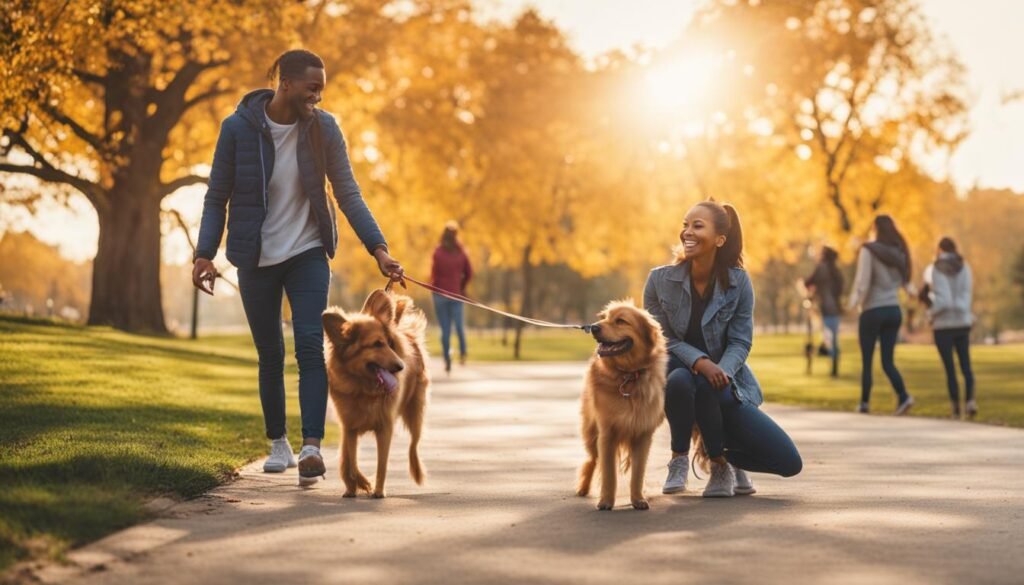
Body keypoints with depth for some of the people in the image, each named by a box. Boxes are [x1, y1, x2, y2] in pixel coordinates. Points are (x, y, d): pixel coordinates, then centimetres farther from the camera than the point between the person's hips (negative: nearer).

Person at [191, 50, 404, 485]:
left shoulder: (324, 128, -6)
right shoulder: (238, 129, -10)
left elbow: (348, 194, -4)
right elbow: (217, 197, -3)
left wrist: (378, 248, -14)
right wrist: (205, 253, -13)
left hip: (308, 255, 0)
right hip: (256, 261, 0)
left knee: (310, 346, -15)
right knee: (270, 356, 9)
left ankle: (311, 446, -20)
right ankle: (278, 444, 24)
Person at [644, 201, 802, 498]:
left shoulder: (738, 281, -9)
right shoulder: (660, 280, -10)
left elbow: (740, 342, -8)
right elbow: (661, 338, -10)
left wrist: (721, 372, -30)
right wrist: (699, 362, -28)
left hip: (726, 384, 1)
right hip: (681, 376, -1)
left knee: (789, 463, -15)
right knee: (680, 380, -42)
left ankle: (724, 457, 18)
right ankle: (680, 459, -16)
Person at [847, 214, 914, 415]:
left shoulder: (869, 250, -12)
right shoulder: (899, 252, 4)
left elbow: (862, 282, -16)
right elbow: (904, 280, 8)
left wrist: (854, 302, -3)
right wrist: (910, 290, 29)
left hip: (872, 310, -5)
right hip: (894, 310, 5)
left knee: (866, 361, 9)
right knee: (888, 361, 7)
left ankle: (865, 402, 14)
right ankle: (904, 397, -13)